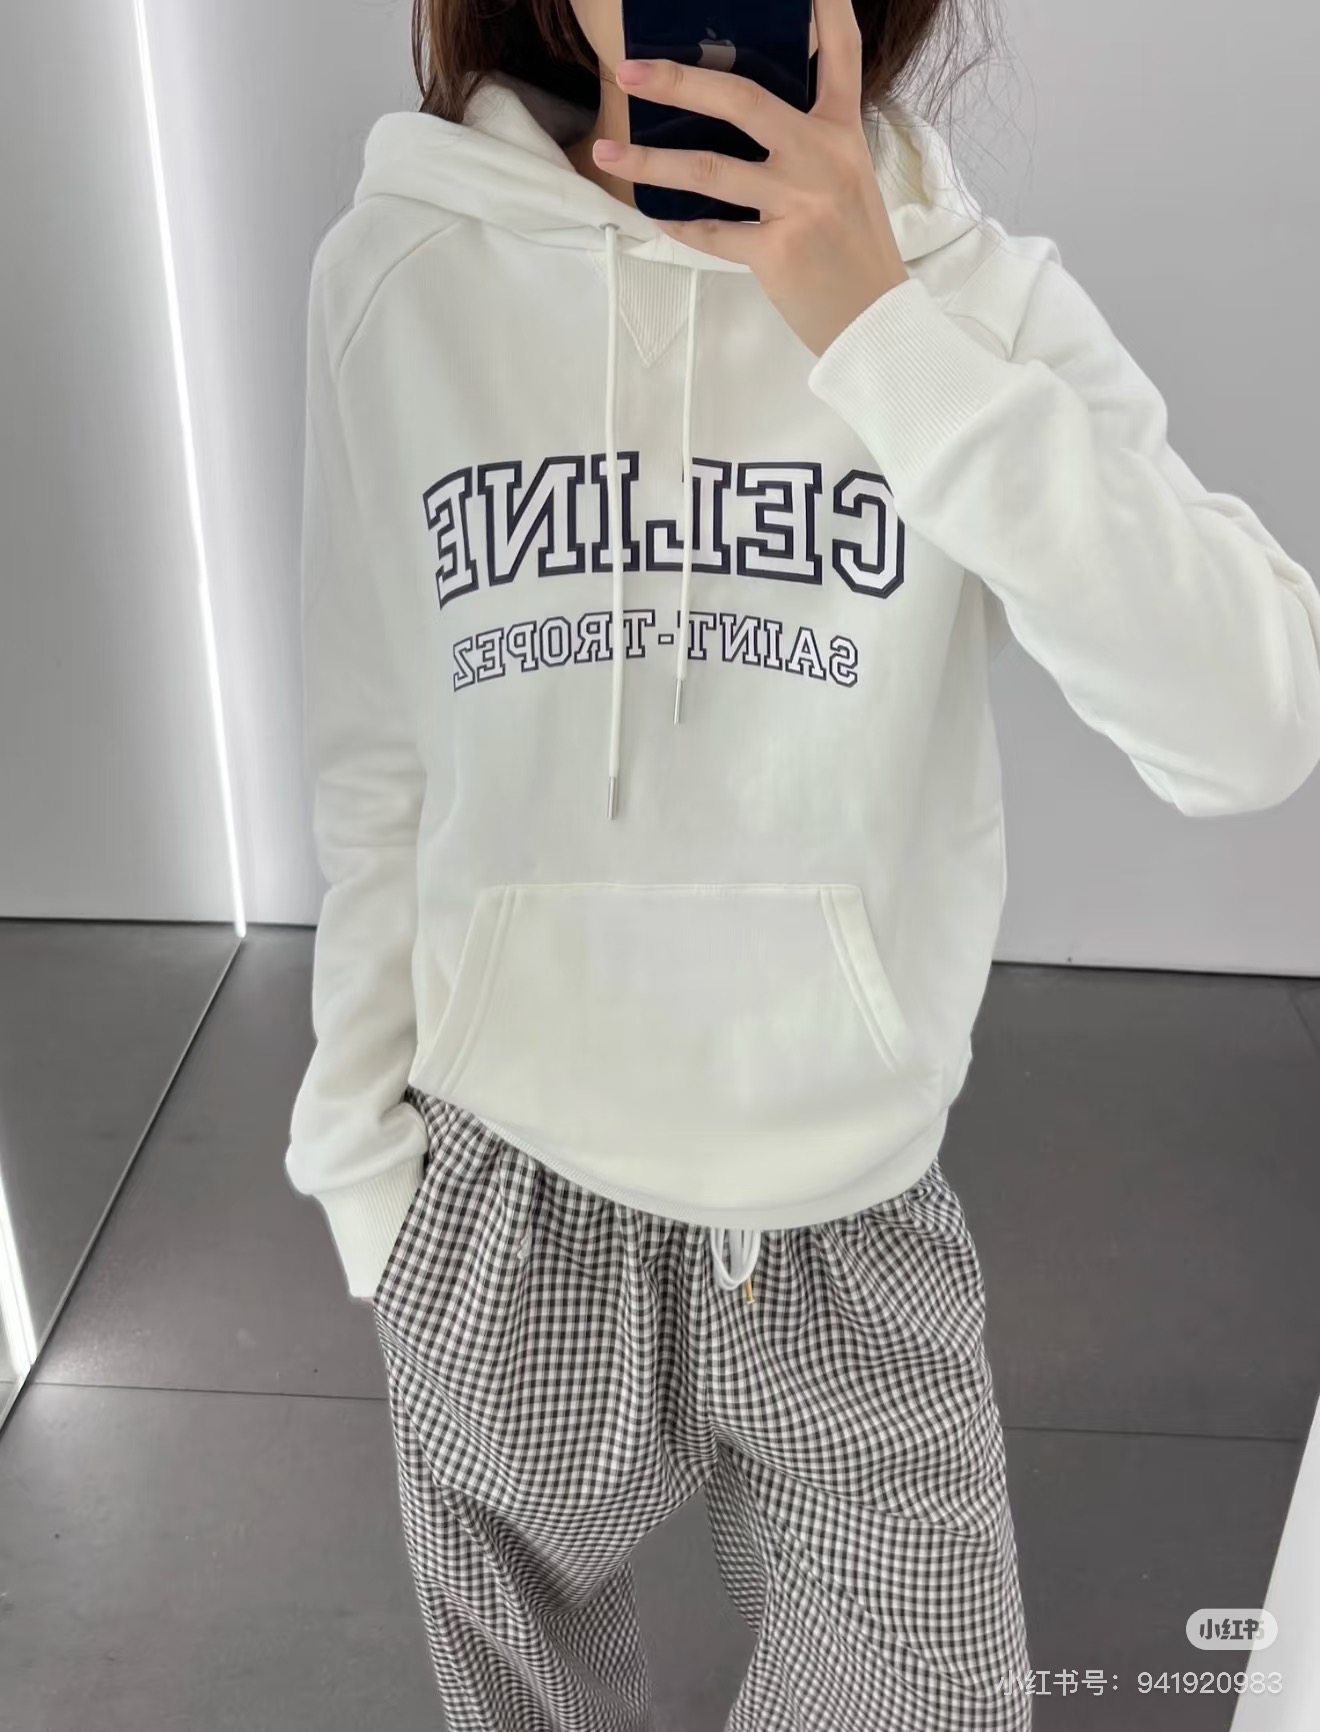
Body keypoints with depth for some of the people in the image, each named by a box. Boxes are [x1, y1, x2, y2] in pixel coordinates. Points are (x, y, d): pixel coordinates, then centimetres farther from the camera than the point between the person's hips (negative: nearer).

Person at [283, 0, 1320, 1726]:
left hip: (854, 1202, 0)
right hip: (500, 1195, 1)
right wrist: (360, 1130, 6)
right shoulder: (401, 270, -7)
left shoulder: (976, 291, -8)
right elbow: (379, 764, 0)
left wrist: (886, 332, -27)